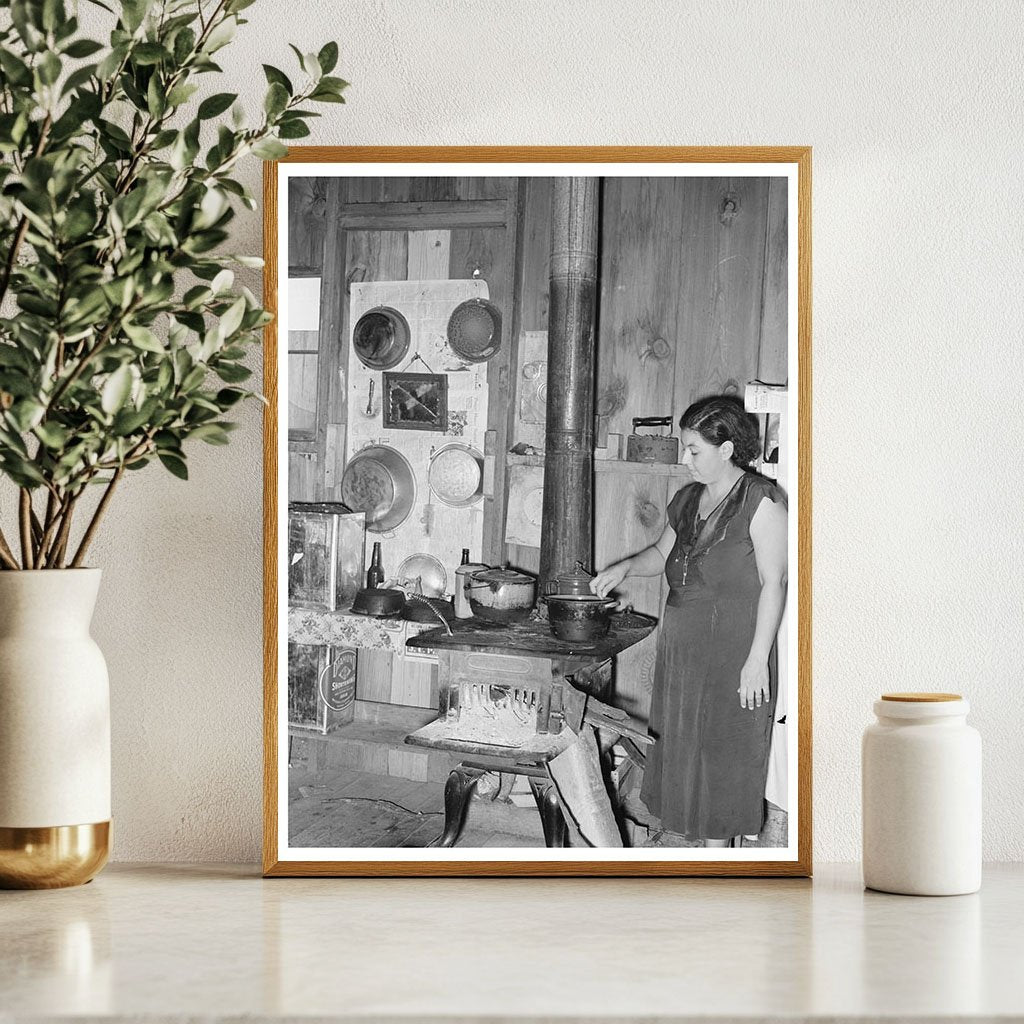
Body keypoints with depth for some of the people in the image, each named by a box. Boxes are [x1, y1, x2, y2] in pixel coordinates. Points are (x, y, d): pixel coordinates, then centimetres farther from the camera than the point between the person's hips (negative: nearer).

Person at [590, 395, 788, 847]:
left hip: (734, 655, -8)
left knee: (721, 756, -2)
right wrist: (626, 567, 7)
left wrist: (758, 659, -18)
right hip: (682, 652, 8)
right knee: (684, 754, 9)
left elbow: (773, 584, -14)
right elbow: (662, 554, 27)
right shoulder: (688, 500, 11)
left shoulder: (761, 503, -12)